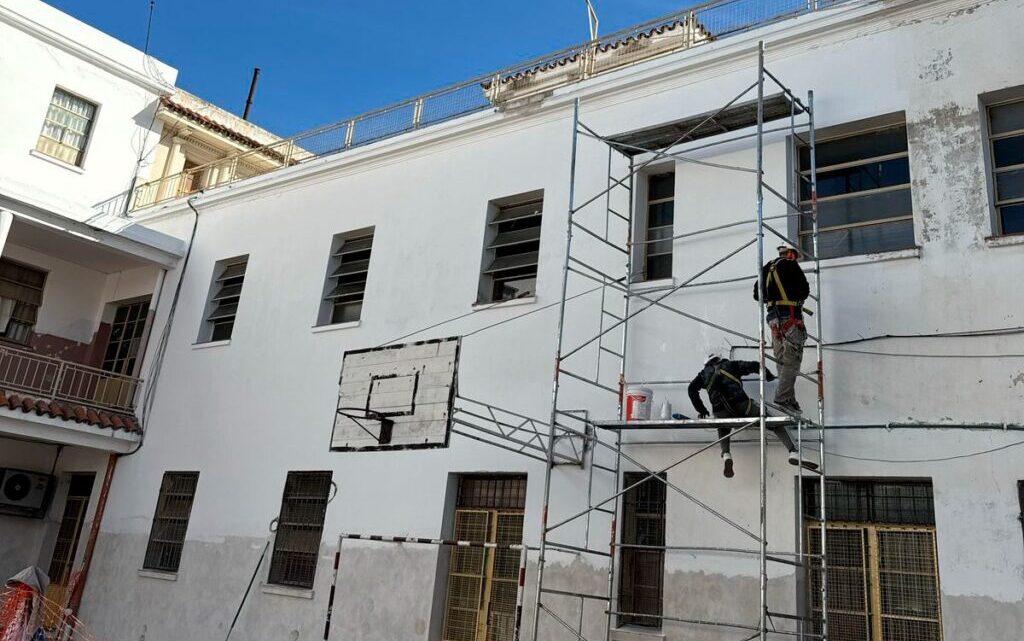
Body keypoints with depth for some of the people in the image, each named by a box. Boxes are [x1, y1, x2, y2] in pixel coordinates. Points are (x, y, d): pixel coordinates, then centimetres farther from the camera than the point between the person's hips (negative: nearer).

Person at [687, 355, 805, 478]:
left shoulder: (705, 373, 29)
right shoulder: (731, 365, 26)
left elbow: (692, 388, 21)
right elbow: (755, 366, 19)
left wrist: (701, 409, 27)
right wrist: (770, 376, 36)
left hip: (720, 412, 2)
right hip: (741, 404, -1)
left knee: (723, 430, 34)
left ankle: (726, 454, 6)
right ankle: (792, 451, -6)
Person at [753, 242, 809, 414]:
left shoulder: (766, 269, 17)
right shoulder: (791, 265, -2)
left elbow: (757, 295, 18)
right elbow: (805, 290, -4)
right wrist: (797, 298, 15)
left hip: (773, 317, 7)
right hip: (790, 316, -7)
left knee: (782, 360, 9)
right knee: (792, 358, -8)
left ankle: (788, 399, 9)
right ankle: (782, 398, -17)